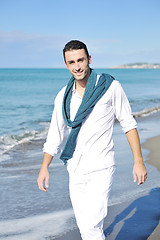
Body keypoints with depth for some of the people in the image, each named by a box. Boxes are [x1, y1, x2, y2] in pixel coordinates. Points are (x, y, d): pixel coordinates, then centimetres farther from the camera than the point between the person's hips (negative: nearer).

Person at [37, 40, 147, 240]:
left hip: (101, 169, -4)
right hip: (75, 171, 5)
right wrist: (44, 167, 8)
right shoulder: (63, 97, 4)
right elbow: (55, 135, 13)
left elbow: (128, 124, -1)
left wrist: (138, 162, -4)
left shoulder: (110, 87, -7)